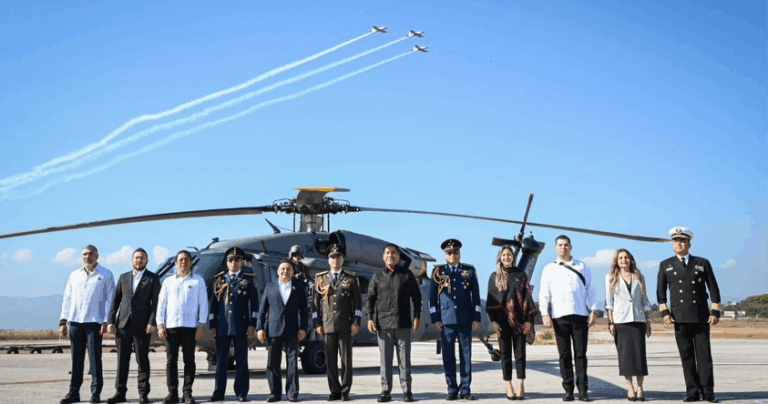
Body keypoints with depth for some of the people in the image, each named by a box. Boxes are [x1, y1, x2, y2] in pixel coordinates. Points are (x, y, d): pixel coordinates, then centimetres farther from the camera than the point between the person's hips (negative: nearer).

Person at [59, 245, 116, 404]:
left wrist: (106, 322, -9)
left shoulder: (105, 275, 3)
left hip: (94, 322, -4)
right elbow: (67, 299, 14)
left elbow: (110, 299, -1)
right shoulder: (74, 275, 15)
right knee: (76, 358, 6)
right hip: (75, 321, 4)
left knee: (95, 358, -2)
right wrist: (63, 321, 7)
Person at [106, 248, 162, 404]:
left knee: (142, 360, 1)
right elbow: (115, 301, 12)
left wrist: (152, 322, -14)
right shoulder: (123, 278, 14)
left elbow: (155, 302, -3)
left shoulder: (152, 279, 4)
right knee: (122, 360, 6)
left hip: (142, 325, -3)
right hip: (123, 324, 3)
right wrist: (111, 321, 2)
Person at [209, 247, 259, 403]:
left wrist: (252, 324, -7)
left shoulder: (249, 278, 5)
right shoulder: (219, 279, 11)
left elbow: (254, 302, 1)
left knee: (241, 360, 2)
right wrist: (212, 325, 3)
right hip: (222, 325, 2)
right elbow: (214, 303, 9)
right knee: (221, 360, 6)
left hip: (241, 325, -2)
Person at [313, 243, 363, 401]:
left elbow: (357, 302, 4)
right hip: (327, 326, 2)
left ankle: (345, 391, 8)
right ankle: (334, 391, 11)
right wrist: (317, 324, 4)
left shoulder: (351, 278, 8)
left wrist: (356, 322, -4)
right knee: (330, 360, 3)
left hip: (345, 326, -1)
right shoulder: (321, 278, 12)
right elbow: (316, 302, 10)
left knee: (346, 360, 0)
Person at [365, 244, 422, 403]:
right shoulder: (378, 276, 8)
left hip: (403, 324, -1)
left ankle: (407, 391, 8)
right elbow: (370, 298, 9)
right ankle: (385, 391, 10)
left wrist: (417, 316, 0)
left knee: (404, 359, 2)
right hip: (383, 324, 1)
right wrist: (370, 318, 0)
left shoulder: (407, 274, 5)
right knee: (385, 359, 4)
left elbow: (416, 296, 7)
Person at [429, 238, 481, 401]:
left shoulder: (469, 271, 8)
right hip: (446, 319, 0)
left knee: (466, 354, 2)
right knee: (448, 355, 1)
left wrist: (476, 317, 2)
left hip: (465, 319, 0)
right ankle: (452, 389, 10)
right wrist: (434, 318, -1)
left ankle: (465, 389, 9)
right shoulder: (438, 272, 7)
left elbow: (476, 295, 8)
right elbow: (432, 296, 6)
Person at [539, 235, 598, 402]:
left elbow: (590, 289, 11)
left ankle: (583, 390, 2)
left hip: (580, 315, 0)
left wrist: (593, 310, 3)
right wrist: (545, 313, -6)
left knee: (581, 353, 0)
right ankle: (568, 390, 6)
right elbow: (544, 293, 5)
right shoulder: (549, 269, 10)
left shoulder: (582, 267, 13)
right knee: (564, 354, 1)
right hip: (560, 316, 0)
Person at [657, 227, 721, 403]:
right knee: (686, 355, 0)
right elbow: (661, 291, 8)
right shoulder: (665, 265, 11)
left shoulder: (702, 263, 9)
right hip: (680, 318, 0)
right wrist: (664, 312, -3)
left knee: (704, 355, -1)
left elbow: (713, 289, 7)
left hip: (701, 316, 0)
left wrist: (715, 312, -1)